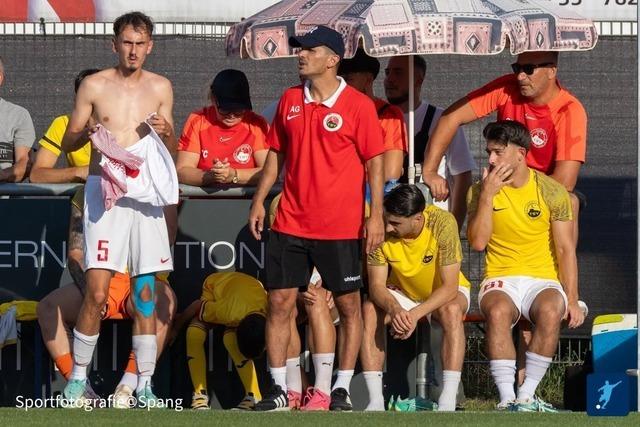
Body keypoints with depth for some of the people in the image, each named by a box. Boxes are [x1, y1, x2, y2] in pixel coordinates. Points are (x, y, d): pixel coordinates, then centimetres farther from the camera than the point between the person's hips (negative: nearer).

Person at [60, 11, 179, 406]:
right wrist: (87, 133, -13)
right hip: (105, 192, -2)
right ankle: (77, 377, 3)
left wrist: (166, 132, -5)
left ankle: (145, 384, 6)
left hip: (145, 193, 3)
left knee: (146, 293, 2)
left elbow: (173, 149, 17)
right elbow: (67, 143, 8)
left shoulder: (161, 88, 10)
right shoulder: (95, 86, 3)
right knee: (97, 293, -9)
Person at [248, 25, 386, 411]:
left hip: (341, 227, -4)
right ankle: (279, 388, 6)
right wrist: (259, 201, 9)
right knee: (279, 303, 0)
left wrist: (376, 215, -11)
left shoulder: (358, 105, -6)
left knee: (349, 305, 2)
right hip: (291, 223, 4)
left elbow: (375, 162, -5)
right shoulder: (290, 100, 8)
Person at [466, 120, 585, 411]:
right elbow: (477, 242, -7)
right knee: (497, 311, -36)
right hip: (501, 280, 1)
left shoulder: (551, 191, 0)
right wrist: (488, 195, -13)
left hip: (543, 279, -1)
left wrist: (572, 300, -9)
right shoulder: (481, 190, 5)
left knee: (550, 311, -36)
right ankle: (507, 399, -37)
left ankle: (526, 396, -31)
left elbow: (565, 249, -1)